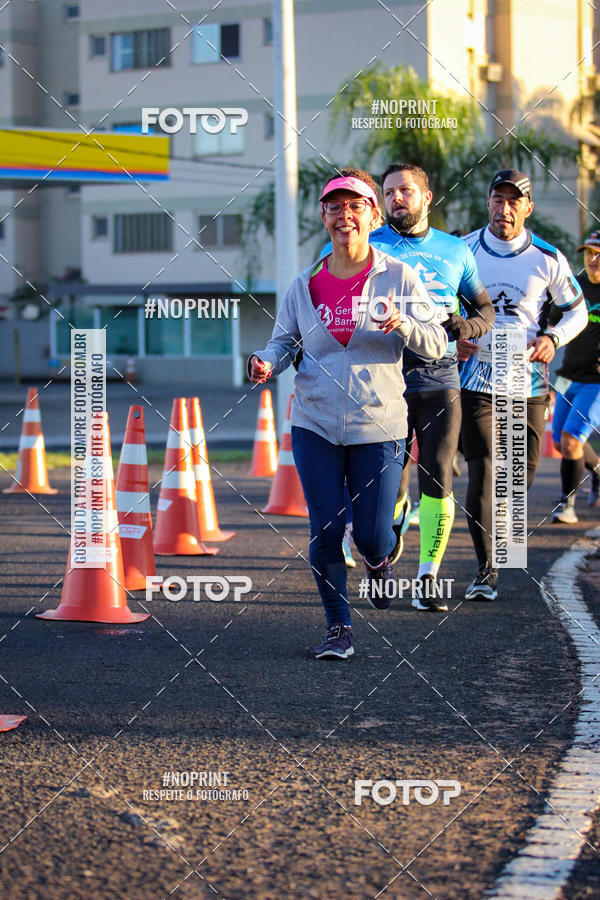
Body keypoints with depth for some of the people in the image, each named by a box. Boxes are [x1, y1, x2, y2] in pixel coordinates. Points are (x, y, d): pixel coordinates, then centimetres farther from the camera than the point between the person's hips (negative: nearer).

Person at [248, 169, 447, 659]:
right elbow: (284, 341, 10)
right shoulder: (305, 284, 5)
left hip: (379, 425, -2)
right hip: (316, 424, 2)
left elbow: (437, 343, -3)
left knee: (371, 535, -1)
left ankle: (379, 563, 37)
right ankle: (339, 627, 16)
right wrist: (266, 362, -13)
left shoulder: (398, 277, -2)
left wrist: (403, 325, -24)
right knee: (326, 532, -1)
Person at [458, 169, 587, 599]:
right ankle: (486, 569, -7)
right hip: (476, 380, -1)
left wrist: (552, 338, -9)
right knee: (483, 471, -11)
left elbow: (577, 310, 10)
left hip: (528, 383, 1)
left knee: (521, 474, 6)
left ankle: (496, 529, 38)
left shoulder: (548, 259, 0)